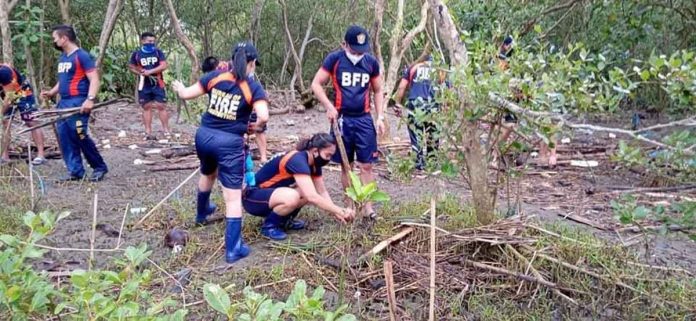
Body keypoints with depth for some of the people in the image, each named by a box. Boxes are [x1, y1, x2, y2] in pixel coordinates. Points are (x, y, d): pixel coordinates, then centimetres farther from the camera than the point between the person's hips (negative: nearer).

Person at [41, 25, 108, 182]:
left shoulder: (82, 56, -9)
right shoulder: (62, 57, 17)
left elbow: (94, 79, -15)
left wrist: (90, 99, -27)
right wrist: (51, 92, 13)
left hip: (78, 102, -9)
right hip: (63, 102, 9)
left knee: (80, 135, -11)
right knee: (64, 137, 4)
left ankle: (100, 167, 3)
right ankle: (75, 171, 10)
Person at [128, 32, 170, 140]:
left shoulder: (158, 52, 0)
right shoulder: (136, 54, 1)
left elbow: (164, 65, -10)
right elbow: (131, 67, 11)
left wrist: (150, 71, -18)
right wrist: (140, 72, -8)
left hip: (157, 84, 0)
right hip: (144, 85, 1)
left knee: (161, 106, -2)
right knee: (146, 107, 5)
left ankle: (166, 130, 5)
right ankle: (148, 132, 10)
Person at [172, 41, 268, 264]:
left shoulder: (215, 77, 2)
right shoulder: (253, 87, -7)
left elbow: (186, 94, 6)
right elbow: (263, 116, -21)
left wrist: (178, 87, 29)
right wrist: (255, 126, 1)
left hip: (204, 135, 5)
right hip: (230, 143, -5)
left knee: (208, 174, 35)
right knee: (233, 197, -1)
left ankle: (202, 212, 60)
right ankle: (233, 249, -3)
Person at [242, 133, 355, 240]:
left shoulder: (313, 163, 0)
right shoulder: (298, 161, -28)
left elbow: (322, 192, 4)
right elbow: (312, 197, -36)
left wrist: (336, 213, -11)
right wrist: (339, 211, -30)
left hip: (271, 192, 9)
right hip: (252, 196, -9)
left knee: (309, 191, -10)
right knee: (292, 197, -35)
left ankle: (283, 220, 9)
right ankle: (269, 225, -9)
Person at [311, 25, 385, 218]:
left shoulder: (371, 62, 3)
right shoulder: (334, 59, -5)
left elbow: (378, 91, 13)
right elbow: (316, 84, -2)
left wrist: (380, 117, 4)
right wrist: (329, 106, -14)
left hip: (364, 119, 2)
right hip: (342, 119, -1)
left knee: (366, 165, 0)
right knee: (346, 165, 7)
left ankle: (368, 206, 7)